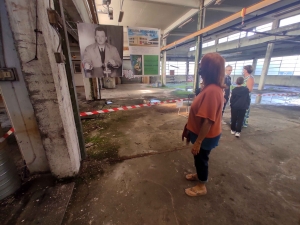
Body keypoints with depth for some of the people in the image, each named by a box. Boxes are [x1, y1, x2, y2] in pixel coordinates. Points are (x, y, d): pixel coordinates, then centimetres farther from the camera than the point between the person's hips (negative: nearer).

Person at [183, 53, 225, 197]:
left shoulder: (211, 90, -30)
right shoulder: (213, 87, 1)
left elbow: (208, 121, -30)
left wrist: (198, 142, -22)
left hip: (205, 136, -8)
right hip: (203, 134, 9)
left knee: (201, 159, 14)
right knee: (199, 158, 27)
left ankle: (201, 187, 39)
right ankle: (199, 175, 53)